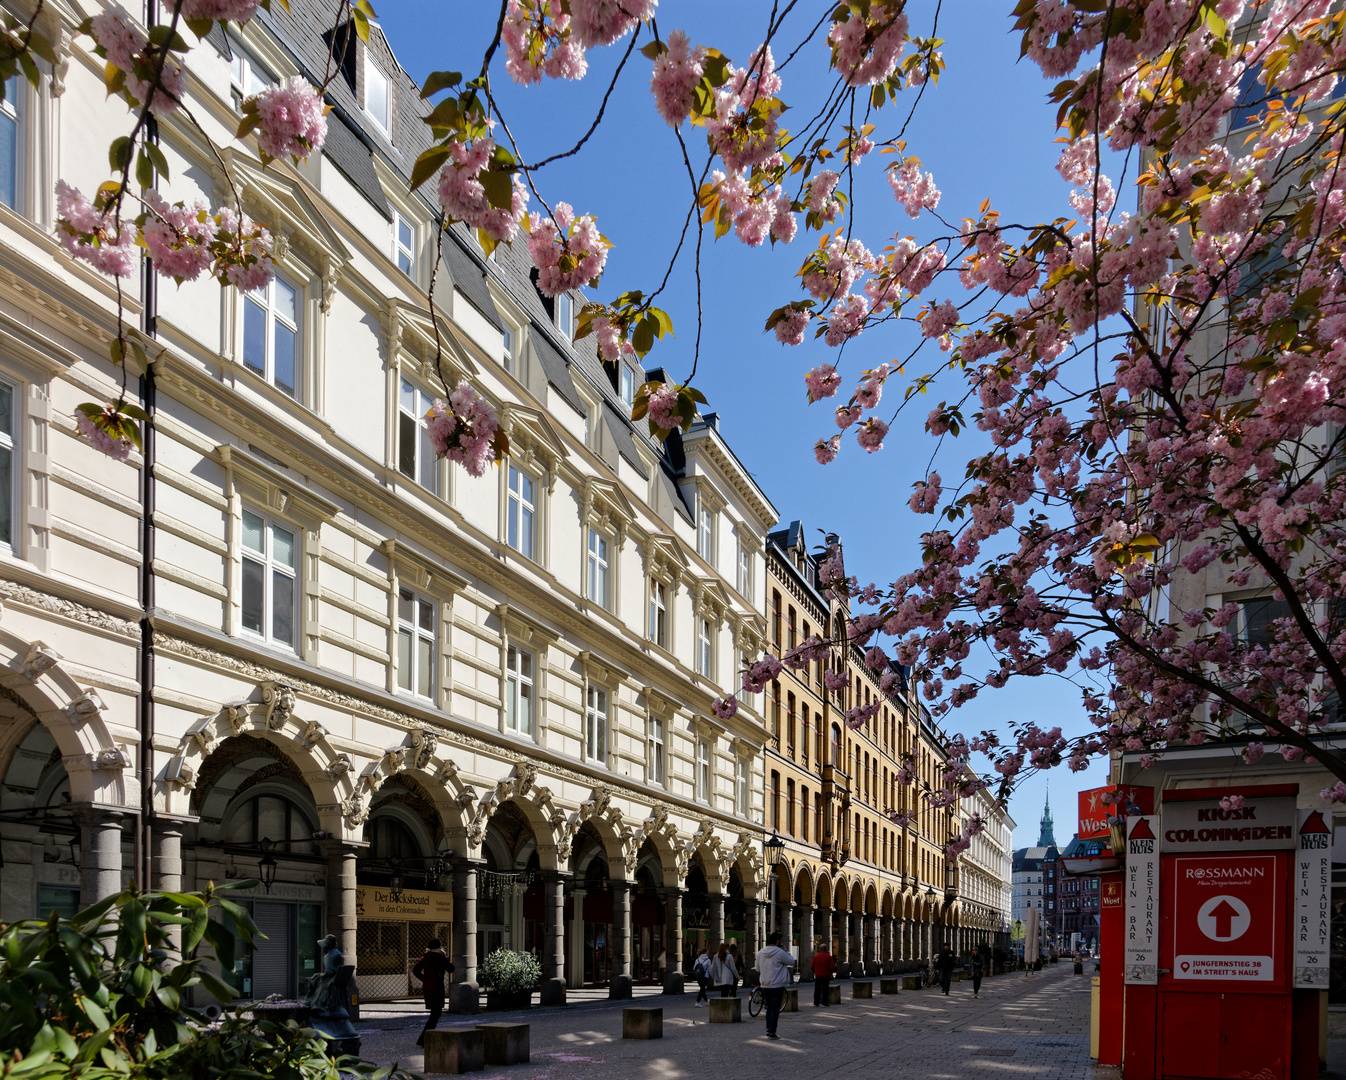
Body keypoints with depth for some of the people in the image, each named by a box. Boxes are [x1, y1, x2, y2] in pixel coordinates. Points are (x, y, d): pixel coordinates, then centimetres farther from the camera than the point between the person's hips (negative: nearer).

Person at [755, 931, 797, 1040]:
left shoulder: (760, 953, 5)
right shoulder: (780, 953, -14)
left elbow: (758, 969, 14)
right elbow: (792, 962, -3)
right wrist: (786, 952, 7)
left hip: (764, 985, 6)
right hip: (777, 985, -6)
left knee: (769, 1008, 17)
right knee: (775, 1009, -1)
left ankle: (768, 1030, 19)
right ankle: (772, 1032, -2)